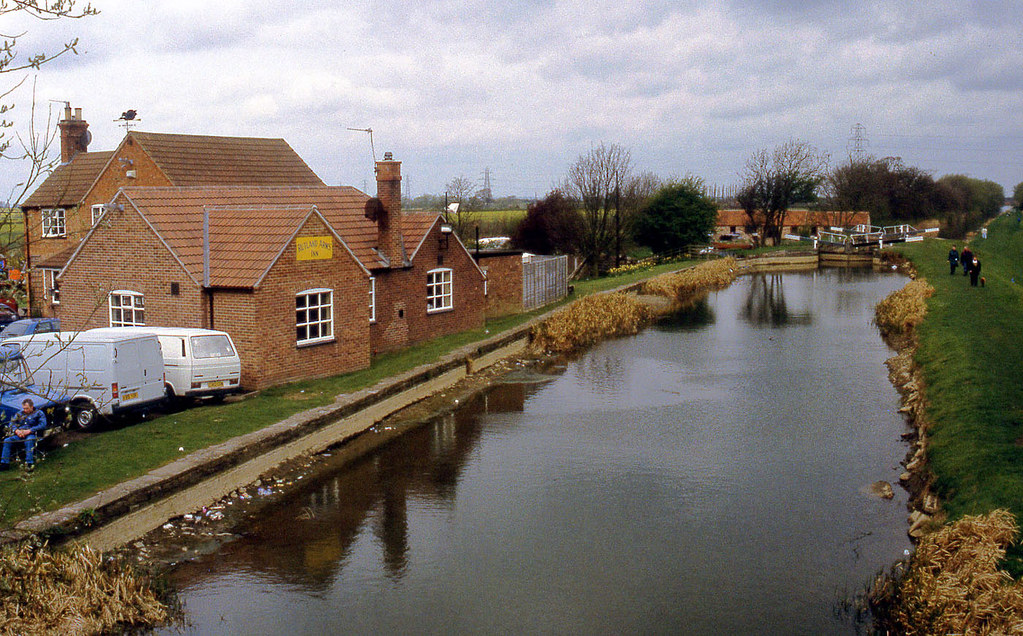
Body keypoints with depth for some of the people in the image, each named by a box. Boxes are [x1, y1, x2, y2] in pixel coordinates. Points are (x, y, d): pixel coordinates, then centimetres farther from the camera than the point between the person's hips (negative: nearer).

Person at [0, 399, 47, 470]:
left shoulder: (39, 413, 10)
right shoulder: (20, 414, 25)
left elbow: (43, 425, -6)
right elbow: (12, 423, 18)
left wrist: (29, 431, -15)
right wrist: (17, 430, -6)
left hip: (31, 434, -5)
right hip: (19, 435, 5)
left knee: (29, 441, -39)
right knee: (7, 441, -21)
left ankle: (29, 463, -43)